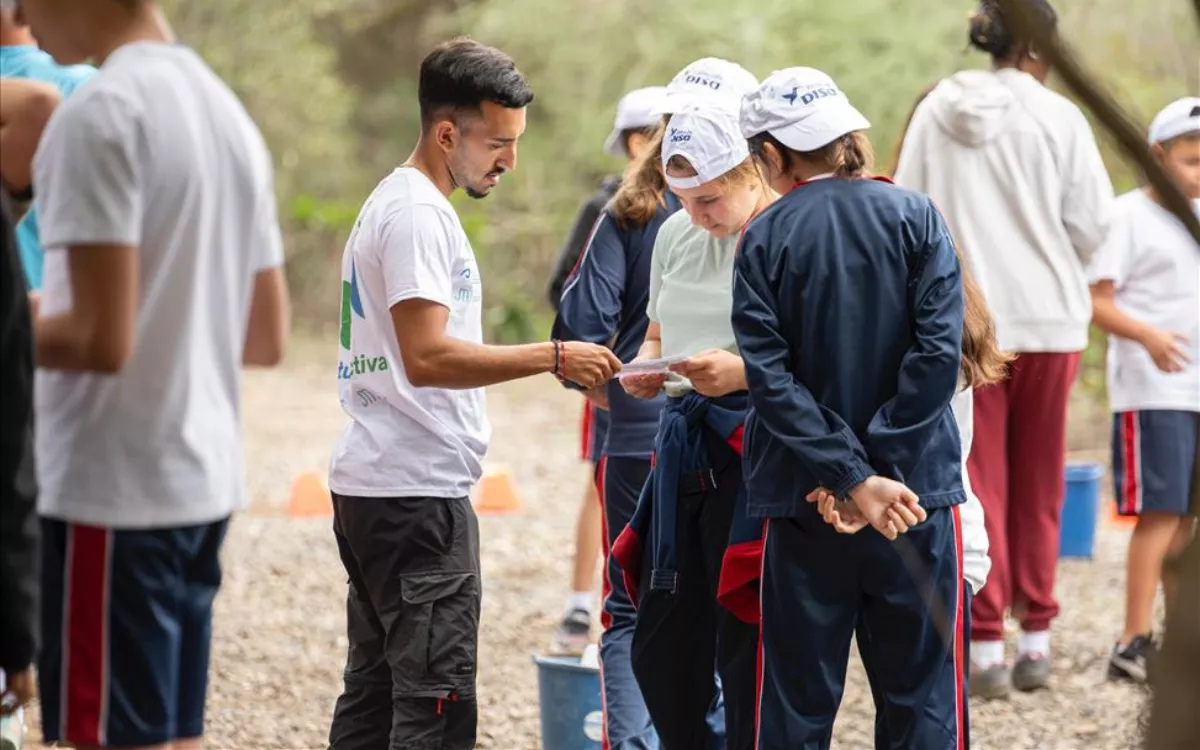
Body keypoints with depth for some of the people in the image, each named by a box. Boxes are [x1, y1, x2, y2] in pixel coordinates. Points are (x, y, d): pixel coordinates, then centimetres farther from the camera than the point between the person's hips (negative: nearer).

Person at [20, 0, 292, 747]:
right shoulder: (227, 108, 13)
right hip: (204, 484, 8)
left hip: (113, 494, -8)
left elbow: (101, 339, -20)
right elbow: (267, 338, 17)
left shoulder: (101, 112, -14)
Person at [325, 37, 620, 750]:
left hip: (375, 486, 11)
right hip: (419, 491, -11)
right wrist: (554, 357, -22)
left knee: (375, 690, 12)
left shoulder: (395, 204, 19)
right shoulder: (417, 215, -14)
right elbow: (427, 358, -23)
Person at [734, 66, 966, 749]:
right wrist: (875, 470, -11)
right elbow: (938, 354, -11)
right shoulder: (915, 218, -1)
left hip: (802, 505, 0)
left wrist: (853, 480, -12)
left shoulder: (764, 240, -2)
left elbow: (769, 378, -10)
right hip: (917, 493, 0)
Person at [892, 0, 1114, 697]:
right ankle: (1036, 639, 13)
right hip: (1049, 321, -1)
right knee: (1037, 488, 10)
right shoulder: (1059, 119, -6)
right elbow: (1091, 224, -6)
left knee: (977, 485, 3)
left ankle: (986, 645, -2)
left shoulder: (937, 111, 0)